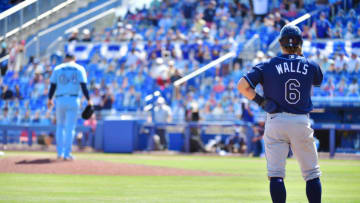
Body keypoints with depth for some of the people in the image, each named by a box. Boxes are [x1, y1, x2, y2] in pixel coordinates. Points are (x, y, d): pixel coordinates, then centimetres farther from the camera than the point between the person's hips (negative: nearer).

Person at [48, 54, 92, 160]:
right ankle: (67, 153, -6)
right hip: (73, 100, -2)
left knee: (60, 126, 16)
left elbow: (52, 85, 7)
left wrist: (50, 99, 20)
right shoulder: (79, 69, 5)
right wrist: (88, 100, 0)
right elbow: (83, 86, -4)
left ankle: (60, 152, 9)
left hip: (60, 100, 2)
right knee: (70, 127, 0)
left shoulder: (57, 68, 9)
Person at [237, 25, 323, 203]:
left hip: (276, 121, -1)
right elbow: (318, 80, 27)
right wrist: (300, 56, 24)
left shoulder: (268, 66, -1)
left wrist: (259, 100, 0)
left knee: (276, 174, -1)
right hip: (301, 122, 1)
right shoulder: (310, 66, 3)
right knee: (312, 174, 10)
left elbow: (242, 85, -10)